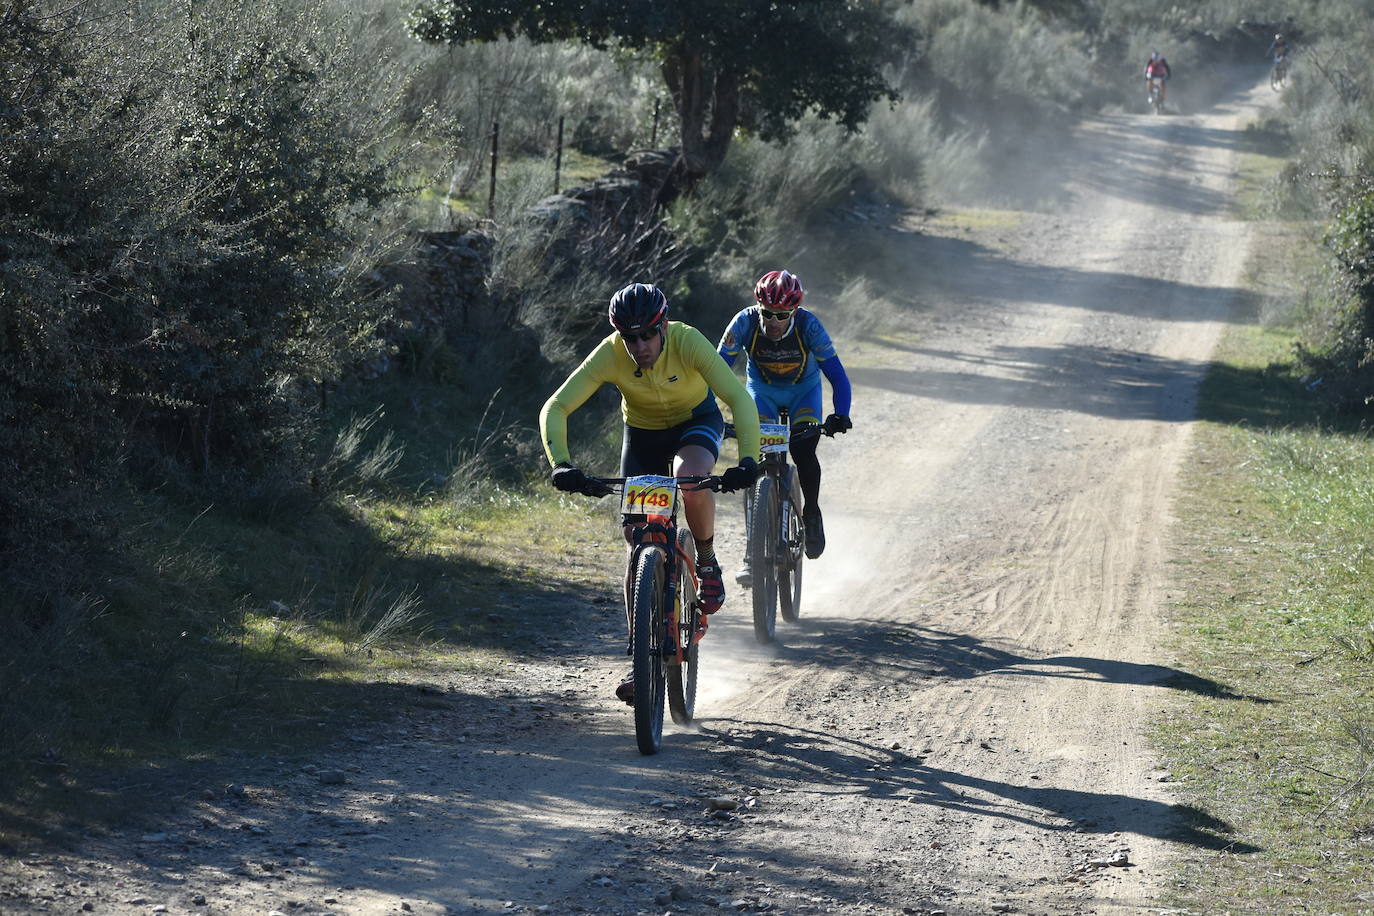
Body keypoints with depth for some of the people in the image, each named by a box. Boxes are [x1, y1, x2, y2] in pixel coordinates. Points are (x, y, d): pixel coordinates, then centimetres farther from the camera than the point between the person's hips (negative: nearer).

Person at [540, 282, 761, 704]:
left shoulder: (688, 342, -34)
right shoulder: (609, 355, -29)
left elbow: (740, 399, -39)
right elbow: (555, 408, -31)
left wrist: (748, 460, -53)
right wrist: (562, 465, -47)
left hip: (697, 420, -2)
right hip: (643, 431, 2)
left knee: (691, 479, -37)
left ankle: (707, 563, -7)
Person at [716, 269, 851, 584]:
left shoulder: (808, 325, -31)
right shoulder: (745, 323, -29)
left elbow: (836, 374, -30)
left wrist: (840, 415, -45)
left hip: (804, 391, -1)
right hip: (762, 390, 1)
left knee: (803, 451, -23)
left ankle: (811, 514, 8)